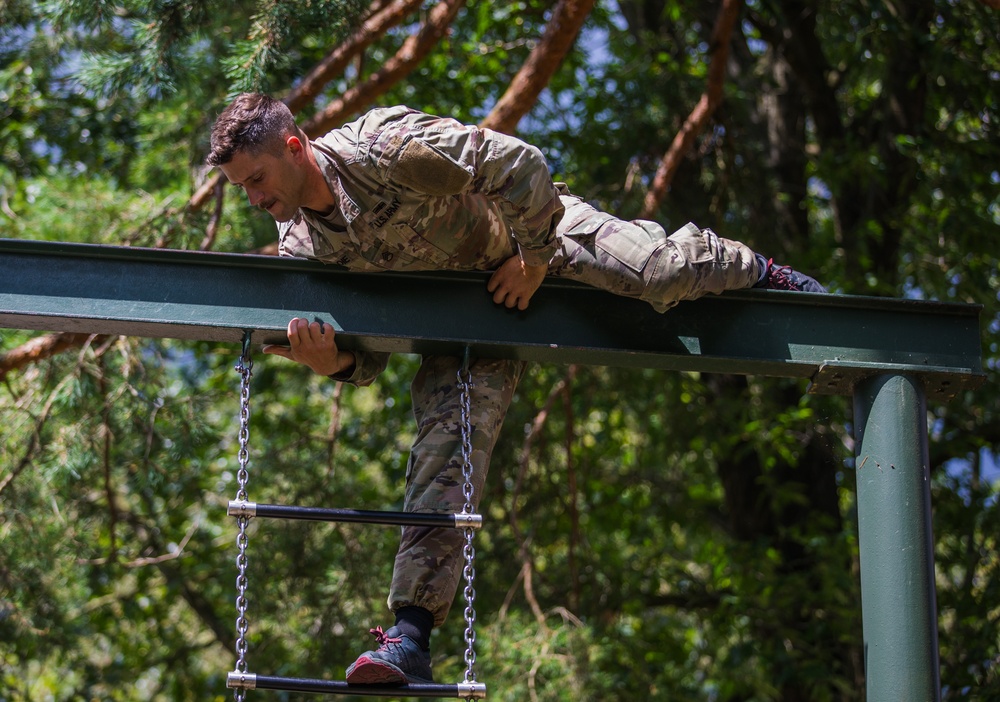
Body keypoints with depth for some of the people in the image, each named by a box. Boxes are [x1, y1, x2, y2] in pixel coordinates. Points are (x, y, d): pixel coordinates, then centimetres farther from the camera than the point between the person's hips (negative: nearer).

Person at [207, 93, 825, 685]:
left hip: (535, 227, -4)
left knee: (659, 275, -20)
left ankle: (756, 271, 19)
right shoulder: (302, 251, -14)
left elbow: (521, 164, -31)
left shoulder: (386, 148, -35)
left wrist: (533, 259, -22)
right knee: (447, 432, -11)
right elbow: (368, 358, -7)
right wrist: (328, 360, -30)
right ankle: (412, 630, -15)